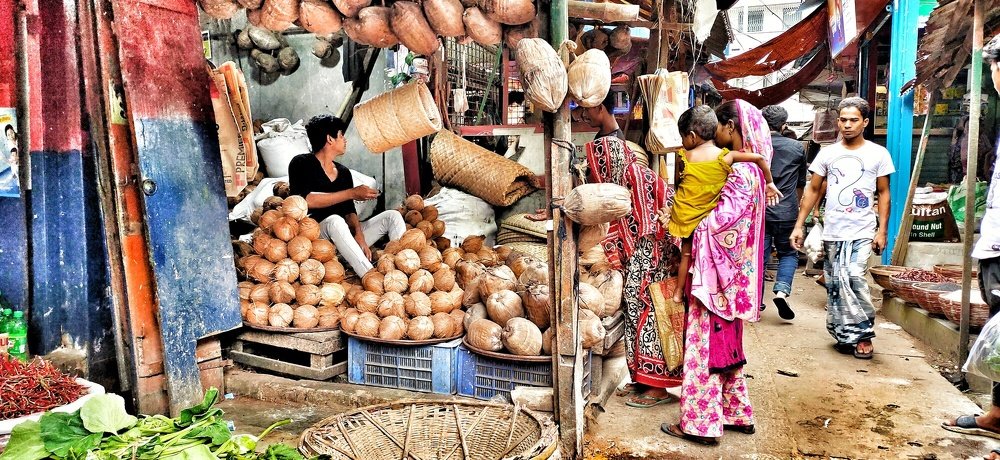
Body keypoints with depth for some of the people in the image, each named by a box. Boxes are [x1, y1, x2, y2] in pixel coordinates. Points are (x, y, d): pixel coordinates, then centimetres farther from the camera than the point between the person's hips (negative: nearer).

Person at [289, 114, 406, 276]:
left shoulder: (343, 172, 18)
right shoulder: (301, 163, 0)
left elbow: (349, 210, 10)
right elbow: (307, 200, -17)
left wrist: (359, 233, -13)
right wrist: (352, 193, -17)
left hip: (344, 235, 6)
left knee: (393, 216, -7)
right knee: (335, 220, -38)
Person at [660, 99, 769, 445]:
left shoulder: (741, 172, -18)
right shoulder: (748, 167, 13)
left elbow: (719, 222, -26)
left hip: (717, 271, -10)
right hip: (729, 272, 10)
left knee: (707, 343, -2)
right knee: (725, 343, 17)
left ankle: (701, 422, 6)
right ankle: (738, 413, 27)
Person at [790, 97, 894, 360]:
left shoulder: (878, 154, 3)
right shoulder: (828, 153, 7)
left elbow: (884, 194, 6)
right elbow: (812, 190, 10)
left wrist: (882, 230, -3)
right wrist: (799, 225, 4)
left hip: (862, 232, -3)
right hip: (832, 232, 3)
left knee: (854, 278, -16)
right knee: (834, 285, 5)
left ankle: (863, 334, 0)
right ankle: (846, 335, 19)